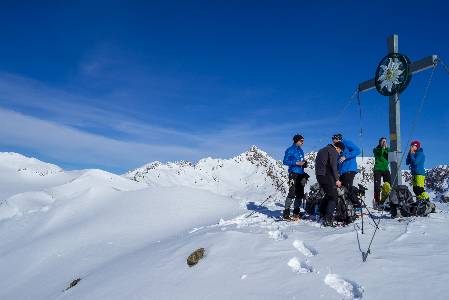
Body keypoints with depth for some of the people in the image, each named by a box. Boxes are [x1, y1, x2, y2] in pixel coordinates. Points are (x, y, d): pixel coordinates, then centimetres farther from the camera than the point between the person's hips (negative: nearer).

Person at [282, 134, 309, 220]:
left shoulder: (301, 150, 19)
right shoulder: (290, 150, -5)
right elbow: (285, 161, -10)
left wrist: (304, 163, 3)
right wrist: (296, 163, -17)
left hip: (301, 174, 8)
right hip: (294, 174, -8)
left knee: (300, 194, 9)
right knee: (292, 193, -15)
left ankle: (296, 213, 18)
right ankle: (286, 213, -11)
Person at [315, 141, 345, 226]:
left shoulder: (322, 150, 25)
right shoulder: (333, 151, -3)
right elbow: (333, 166, -14)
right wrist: (337, 179, -15)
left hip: (319, 175, 9)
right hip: (326, 175, -9)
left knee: (328, 194, 23)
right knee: (333, 196, -6)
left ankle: (322, 214, 25)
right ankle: (328, 218, -15)